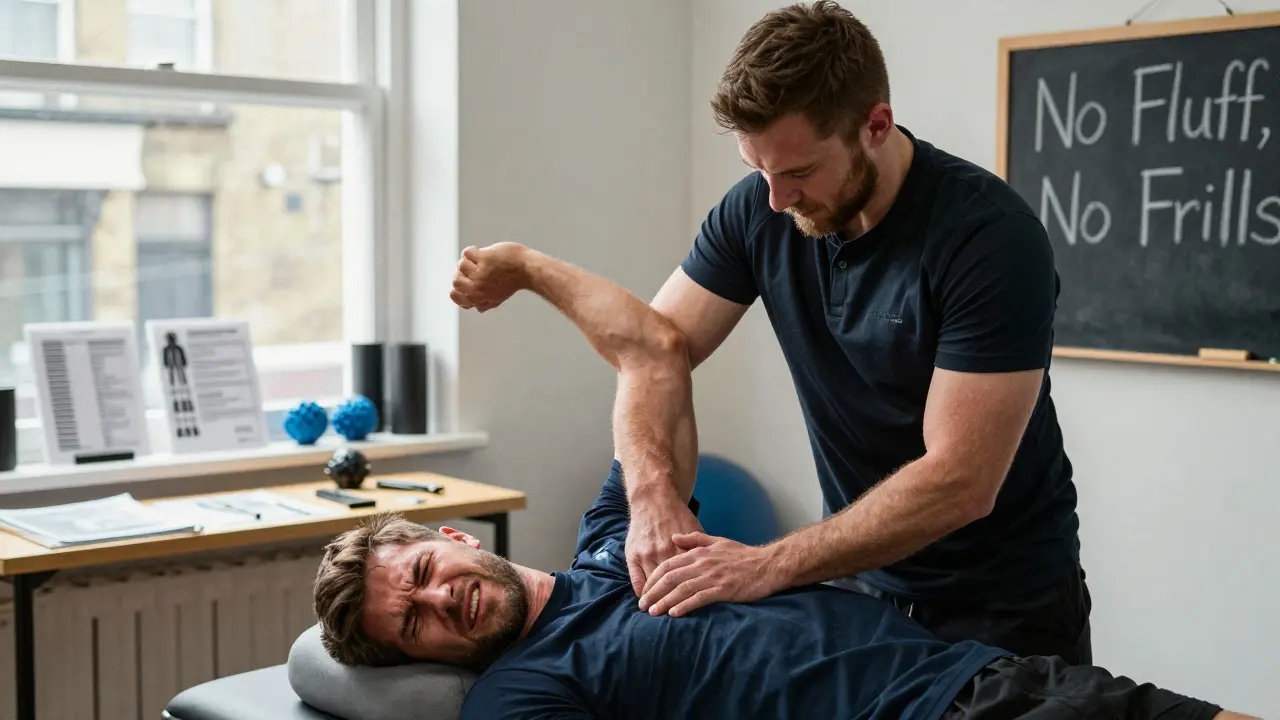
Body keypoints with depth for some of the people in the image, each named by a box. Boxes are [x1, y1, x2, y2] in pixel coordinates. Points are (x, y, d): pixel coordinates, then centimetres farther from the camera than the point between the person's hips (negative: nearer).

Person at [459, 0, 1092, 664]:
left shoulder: (991, 236, -26)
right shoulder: (758, 210, -10)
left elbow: (960, 482, -28)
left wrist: (771, 566, -31)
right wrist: (652, 494, -26)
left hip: (1007, 603, -4)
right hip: (863, 578, 5)